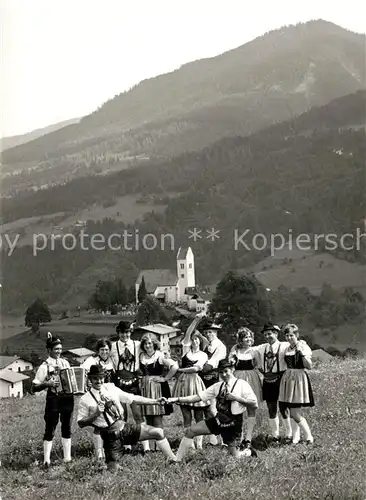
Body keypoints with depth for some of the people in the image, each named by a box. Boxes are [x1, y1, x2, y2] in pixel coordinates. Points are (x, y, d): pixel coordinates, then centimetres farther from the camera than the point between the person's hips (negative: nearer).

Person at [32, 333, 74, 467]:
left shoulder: (65, 362, 7)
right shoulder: (45, 366, -7)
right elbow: (34, 387, -6)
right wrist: (47, 384, -21)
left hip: (68, 397, 5)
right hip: (53, 399, -5)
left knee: (67, 428, 11)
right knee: (50, 430, -3)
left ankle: (67, 457, 19)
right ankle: (46, 460, 0)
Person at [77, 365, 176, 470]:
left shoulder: (111, 388, 4)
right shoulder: (85, 400, -6)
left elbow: (133, 399, 7)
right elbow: (81, 423, -4)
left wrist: (155, 401, 2)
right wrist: (96, 414, -18)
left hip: (125, 427, 4)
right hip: (111, 436, -3)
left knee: (158, 432, -8)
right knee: (113, 469, -6)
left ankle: (174, 460, 1)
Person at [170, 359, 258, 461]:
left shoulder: (242, 384, -10)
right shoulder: (218, 386, 3)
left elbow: (254, 404, -14)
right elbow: (198, 397, 1)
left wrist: (236, 398, -22)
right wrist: (176, 399, -8)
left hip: (233, 423, -5)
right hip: (218, 419, 5)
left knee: (235, 456, -1)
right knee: (190, 431, -3)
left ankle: (248, 452, 34)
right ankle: (177, 461, 0)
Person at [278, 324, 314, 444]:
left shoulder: (303, 347, -7)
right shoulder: (287, 349, 10)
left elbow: (309, 366, -14)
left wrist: (301, 352, -22)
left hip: (299, 379, -6)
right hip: (288, 379, 6)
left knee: (294, 413, -10)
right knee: (292, 412, 7)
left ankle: (309, 436, 3)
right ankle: (295, 437, 16)